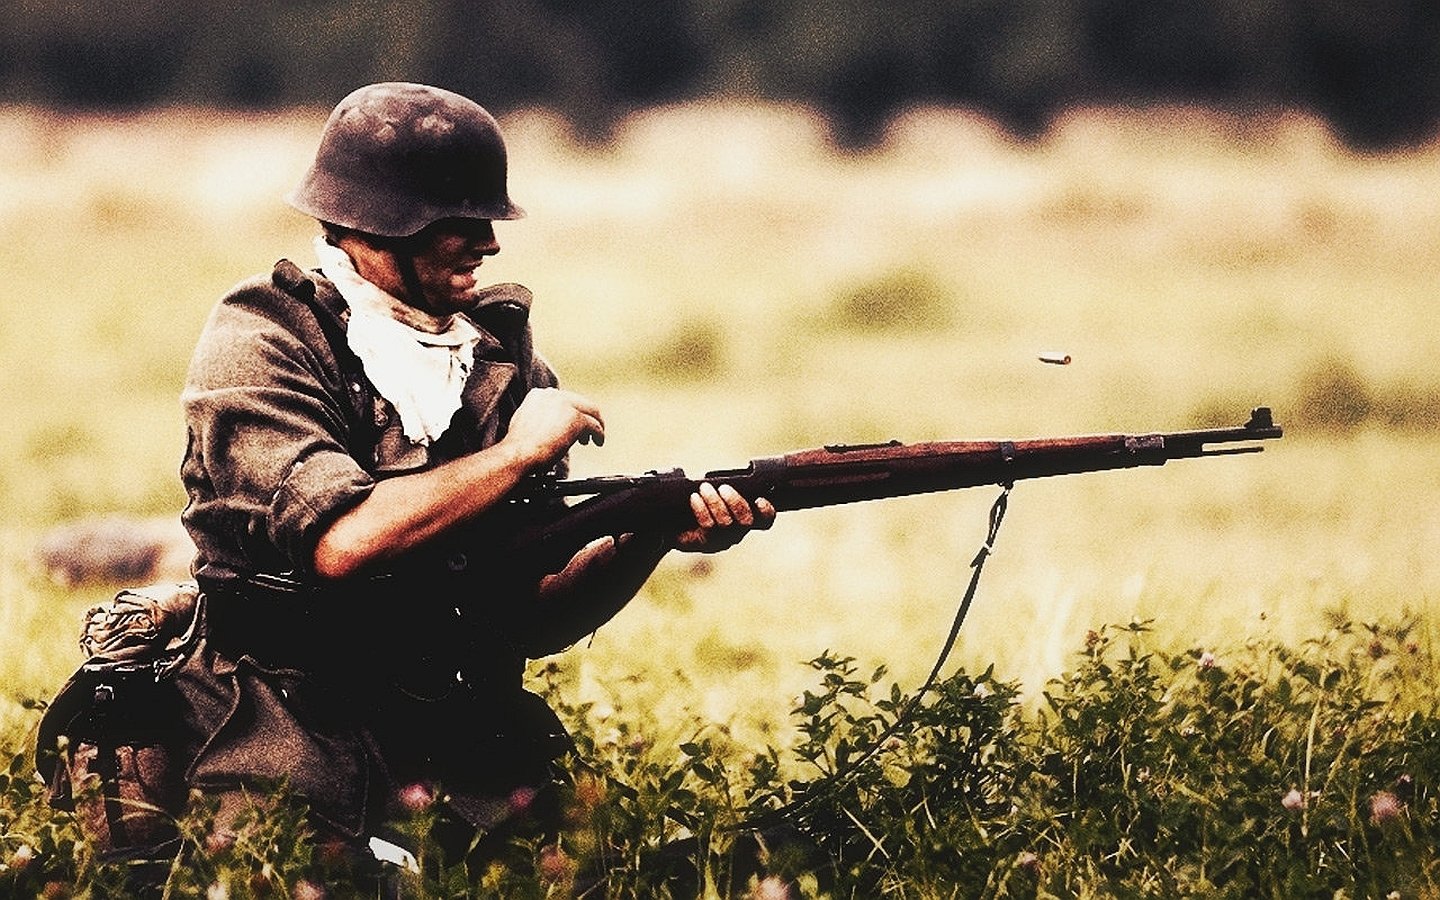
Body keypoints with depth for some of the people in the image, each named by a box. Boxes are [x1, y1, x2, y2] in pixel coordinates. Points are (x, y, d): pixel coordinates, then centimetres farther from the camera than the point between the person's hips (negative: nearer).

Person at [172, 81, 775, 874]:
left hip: (468, 746, 5)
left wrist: (653, 536, -8)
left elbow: (529, 617, 9)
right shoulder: (258, 341, -5)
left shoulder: (500, 355, 11)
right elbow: (340, 542, -21)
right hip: (293, 742, -5)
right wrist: (515, 453, -13)